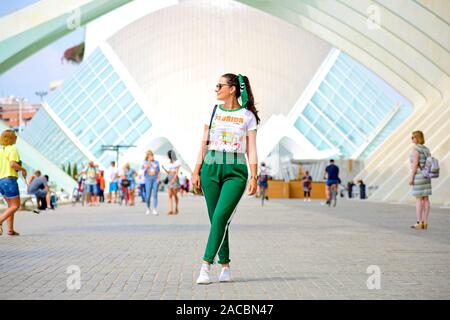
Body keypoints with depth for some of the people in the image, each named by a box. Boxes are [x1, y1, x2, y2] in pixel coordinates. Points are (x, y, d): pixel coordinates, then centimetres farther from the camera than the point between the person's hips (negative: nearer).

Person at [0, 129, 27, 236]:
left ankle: (10, 229, 10)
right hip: (9, 180, -8)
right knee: (15, 206, -3)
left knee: (11, 206, 15)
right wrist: (23, 169, -7)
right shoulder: (12, 149, -9)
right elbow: (13, 164, -22)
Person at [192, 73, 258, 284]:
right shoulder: (212, 113, 12)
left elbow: (251, 150, 2)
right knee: (216, 219, 3)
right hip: (211, 168, 3)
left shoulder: (248, 116, 4)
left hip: (236, 171, -3)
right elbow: (204, 145, 12)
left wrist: (254, 177, -6)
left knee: (220, 217, -17)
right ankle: (225, 266, 14)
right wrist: (196, 172, 5)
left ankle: (206, 266, -16)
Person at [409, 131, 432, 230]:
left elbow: (415, 164, -19)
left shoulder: (416, 149, -13)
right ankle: (425, 222, 6)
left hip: (418, 176, -8)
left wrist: (411, 177, -16)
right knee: (425, 199, 6)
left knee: (418, 199, -5)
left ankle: (418, 223, -5)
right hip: (426, 176, 8)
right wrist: (428, 178, 19)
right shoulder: (426, 149, 13)